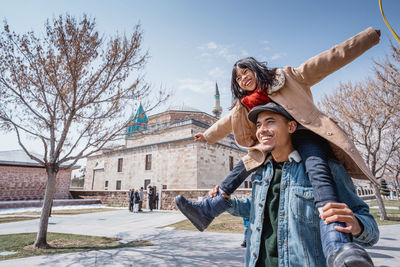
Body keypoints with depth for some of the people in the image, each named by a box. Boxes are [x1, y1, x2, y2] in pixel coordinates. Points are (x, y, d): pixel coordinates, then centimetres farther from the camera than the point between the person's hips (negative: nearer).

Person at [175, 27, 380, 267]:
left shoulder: (287, 77, 8)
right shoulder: (245, 105, 21)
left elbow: (326, 61, 7)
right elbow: (227, 122, 30)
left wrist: (368, 37, 6)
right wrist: (208, 135, 35)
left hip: (305, 134, -5)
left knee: (317, 168, -33)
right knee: (245, 165, -6)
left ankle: (336, 245, -50)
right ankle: (207, 210, -5)